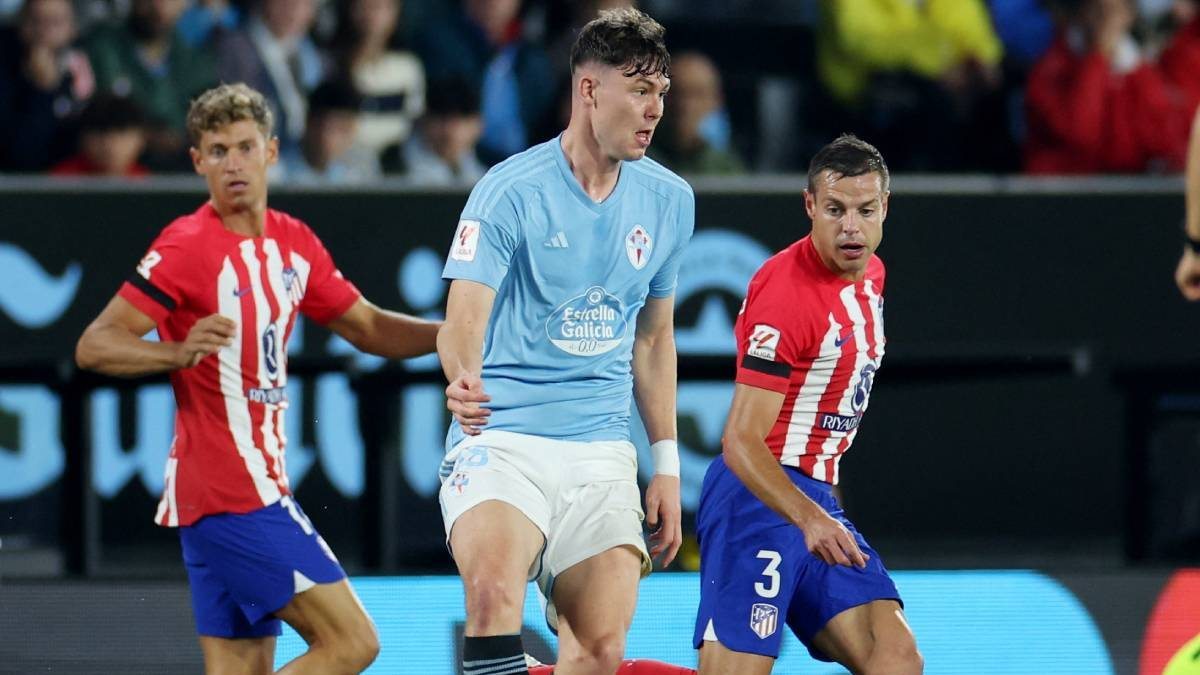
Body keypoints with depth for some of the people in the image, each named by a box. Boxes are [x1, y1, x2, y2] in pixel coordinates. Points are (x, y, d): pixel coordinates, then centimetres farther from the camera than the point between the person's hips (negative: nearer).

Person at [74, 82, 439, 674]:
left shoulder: (293, 243, 12)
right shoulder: (187, 247, -12)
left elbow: (367, 328, 24)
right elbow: (94, 346, -15)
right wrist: (180, 352, -33)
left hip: (258, 487, 8)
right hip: (230, 490, -8)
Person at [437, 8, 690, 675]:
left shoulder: (670, 201, 8)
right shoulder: (511, 191, -8)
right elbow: (465, 319, -15)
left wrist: (667, 465, 17)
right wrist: (463, 378, -38)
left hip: (602, 452, 5)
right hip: (502, 439, -5)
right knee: (494, 590, -31)